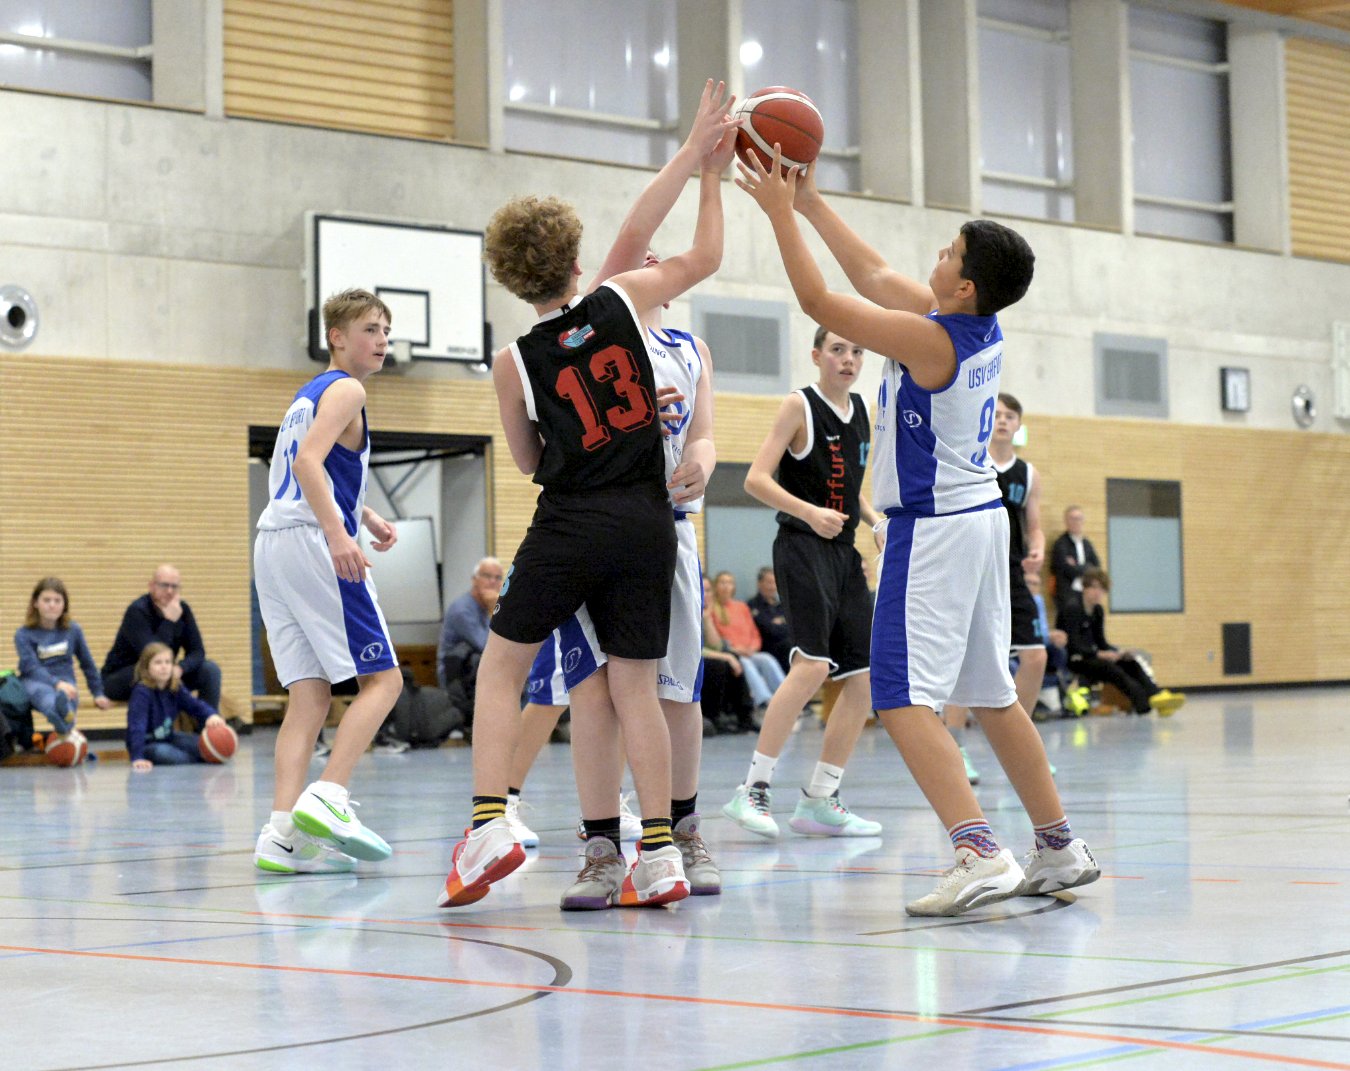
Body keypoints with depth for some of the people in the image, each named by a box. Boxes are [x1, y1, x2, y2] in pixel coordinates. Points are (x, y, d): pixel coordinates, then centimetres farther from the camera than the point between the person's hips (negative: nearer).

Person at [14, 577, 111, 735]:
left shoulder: (73, 630, 8)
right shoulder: (23, 634, -2)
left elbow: (87, 663, 19)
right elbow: (32, 668, -15)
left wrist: (98, 694, 20)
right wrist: (56, 683, -31)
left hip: (64, 684, 3)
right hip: (35, 682, -3)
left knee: (66, 696, -36)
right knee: (42, 691, -40)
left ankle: (64, 717, -72)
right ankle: (60, 713, -76)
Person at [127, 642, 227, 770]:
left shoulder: (176, 688, -4)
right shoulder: (141, 692, -25)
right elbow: (136, 727, -34)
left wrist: (211, 715, -31)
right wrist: (137, 757, -45)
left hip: (168, 738, 7)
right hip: (147, 744, -7)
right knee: (163, 753, -36)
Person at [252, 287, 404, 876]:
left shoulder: (308, 394, 25)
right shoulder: (346, 390, -3)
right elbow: (308, 461, -18)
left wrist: (365, 515, 33)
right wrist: (338, 534, -28)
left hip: (273, 544, 9)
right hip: (313, 542, -9)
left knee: (310, 693, 3)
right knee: (382, 678, -5)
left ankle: (283, 834, -9)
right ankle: (327, 799, -20)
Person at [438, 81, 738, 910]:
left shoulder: (516, 363, 0)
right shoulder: (623, 300, 1)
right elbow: (706, 256, 18)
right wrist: (711, 175, 26)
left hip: (570, 525, -2)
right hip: (647, 523, 2)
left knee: (502, 665, 10)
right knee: (634, 683, 7)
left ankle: (491, 825, -3)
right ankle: (660, 855, 6)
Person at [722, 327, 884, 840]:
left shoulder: (862, 411, 14)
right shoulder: (799, 406, -6)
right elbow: (756, 479, -12)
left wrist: (876, 521, 8)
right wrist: (810, 512, -25)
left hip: (844, 552, 8)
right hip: (802, 547, -8)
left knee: (864, 677, 4)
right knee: (813, 663, -24)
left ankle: (819, 800, 12)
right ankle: (753, 789, -19)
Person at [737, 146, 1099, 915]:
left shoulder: (931, 342, -20)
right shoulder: (984, 328, 4)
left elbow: (819, 302, -15)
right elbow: (874, 275, 16)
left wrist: (780, 211, -8)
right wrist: (811, 201, 18)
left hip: (934, 529, -9)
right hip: (979, 515, 9)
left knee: (905, 699, -12)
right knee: (990, 694, 17)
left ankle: (980, 855, -23)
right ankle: (1059, 849, 24)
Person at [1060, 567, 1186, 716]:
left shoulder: (1098, 610, 11)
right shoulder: (1073, 609, -13)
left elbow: (1101, 643, 12)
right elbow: (1073, 645, -20)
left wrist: (1120, 653, -8)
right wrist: (1099, 654, -31)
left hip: (1091, 656, 8)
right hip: (1074, 660, -7)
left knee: (1131, 663, -15)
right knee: (1110, 668, -32)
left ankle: (1156, 696, -36)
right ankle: (1145, 703, -46)